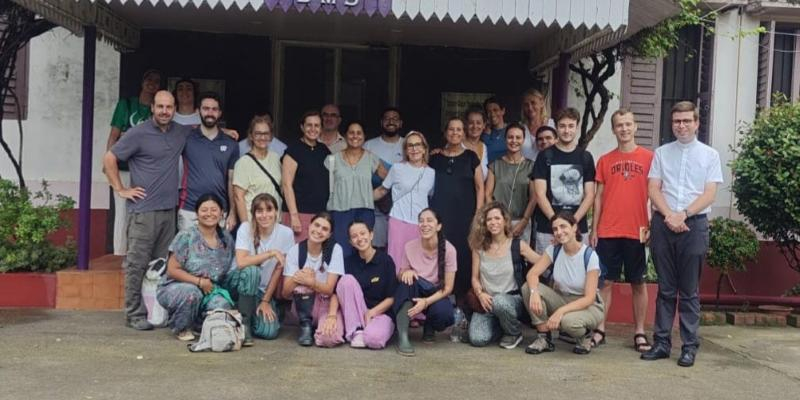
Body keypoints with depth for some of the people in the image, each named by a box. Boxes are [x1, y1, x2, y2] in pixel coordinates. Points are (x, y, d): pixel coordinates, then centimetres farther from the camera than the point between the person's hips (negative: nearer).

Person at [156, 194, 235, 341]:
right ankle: (181, 328, -5)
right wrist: (199, 281, -21)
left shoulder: (227, 239, 3)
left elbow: (229, 270, 13)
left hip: (210, 291, 3)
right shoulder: (186, 237, -12)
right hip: (176, 288, -3)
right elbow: (172, 270, -13)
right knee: (191, 293, -38)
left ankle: (197, 322, 6)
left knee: (223, 305, -29)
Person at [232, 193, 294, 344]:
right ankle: (243, 322, -17)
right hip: (239, 281, -1)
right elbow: (241, 262, -29)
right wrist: (271, 253, -29)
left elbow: (279, 269, -8)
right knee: (251, 271, -36)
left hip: (263, 289, 1)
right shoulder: (246, 228, -16)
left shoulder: (286, 233, -13)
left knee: (270, 331, -20)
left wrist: (266, 300, -8)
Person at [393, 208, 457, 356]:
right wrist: (405, 272, -26)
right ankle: (402, 336, -34)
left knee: (443, 312, -35)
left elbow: (448, 287, -14)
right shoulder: (409, 247, -10)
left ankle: (429, 328, 5)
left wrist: (426, 301, -30)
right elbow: (400, 277, -1)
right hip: (412, 296, 1)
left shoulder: (448, 249, -15)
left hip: (436, 296, -1)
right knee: (408, 279, -32)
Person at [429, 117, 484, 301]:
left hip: (464, 214, -1)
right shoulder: (435, 158, 10)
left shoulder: (470, 157, 7)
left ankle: (462, 297, 7)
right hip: (440, 214, 1)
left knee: (464, 253, -4)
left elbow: (480, 187, 6)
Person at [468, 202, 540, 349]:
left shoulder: (518, 245, -2)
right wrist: (480, 294, -12)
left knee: (499, 302, -39)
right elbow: (475, 277, 6)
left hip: (513, 299, -2)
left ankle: (514, 332, -5)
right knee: (477, 339, -21)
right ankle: (499, 326, 15)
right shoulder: (479, 247, 5)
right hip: (487, 302, 2)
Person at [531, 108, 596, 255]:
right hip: (547, 229, -1)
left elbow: (589, 195, 6)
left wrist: (573, 220, -8)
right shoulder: (545, 156, 5)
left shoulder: (585, 157, 10)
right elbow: (540, 194, -2)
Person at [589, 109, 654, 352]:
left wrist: (651, 225, -5)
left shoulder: (648, 157, 3)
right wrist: (593, 229, 5)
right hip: (608, 232, 1)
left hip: (637, 232, -1)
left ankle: (639, 332, 15)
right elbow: (599, 197, 9)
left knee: (638, 283, 7)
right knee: (605, 281, 5)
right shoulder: (605, 160, 8)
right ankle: (600, 330, 12)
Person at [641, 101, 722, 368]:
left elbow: (710, 194, -1)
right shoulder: (661, 153, 11)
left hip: (694, 225, -1)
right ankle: (661, 342, 11)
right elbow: (653, 190, 4)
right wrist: (669, 216, -11)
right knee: (665, 288, 6)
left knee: (689, 291, 1)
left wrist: (683, 214, -13)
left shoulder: (710, 155, 7)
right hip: (663, 224, 2)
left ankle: (689, 346, 7)